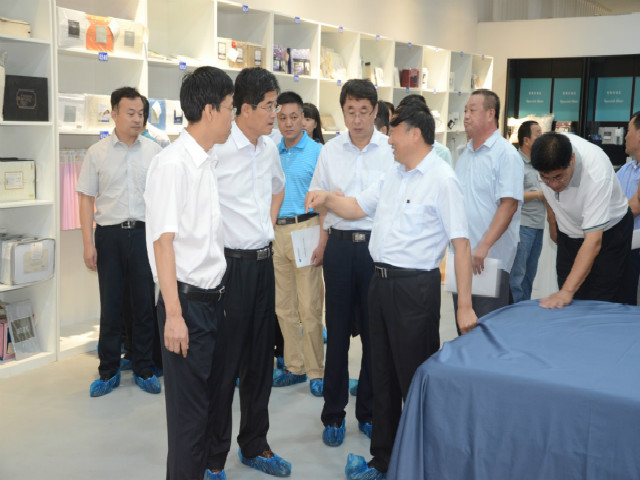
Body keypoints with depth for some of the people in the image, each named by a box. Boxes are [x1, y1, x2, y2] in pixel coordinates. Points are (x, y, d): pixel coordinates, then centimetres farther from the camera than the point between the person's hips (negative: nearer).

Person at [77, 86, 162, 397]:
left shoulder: (154, 151, 4)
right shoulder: (97, 153, 2)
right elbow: (87, 199, 3)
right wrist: (88, 244, -4)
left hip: (145, 232, 1)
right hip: (110, 235, 0)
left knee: (145, 305, 6)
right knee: (110, 306, 7)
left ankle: (144, 370, 20)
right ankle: (108, 372, 20)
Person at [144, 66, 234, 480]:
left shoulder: (210, 163, 11)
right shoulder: (172, 163, -14)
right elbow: (163, 241, -18)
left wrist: (220, 297, 13)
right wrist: (174, 315, -21)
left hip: (213, 299, 8)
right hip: (188, 302, -8)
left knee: (209, 401, 16)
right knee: (189, 410, 2)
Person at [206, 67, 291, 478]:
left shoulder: (269, 148, 9)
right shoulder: (218, 148, -16)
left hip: (263, 262, 8)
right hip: (231, 263, -8)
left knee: (260, 360, 16)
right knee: (223, 363, 2)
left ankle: (255, 445, 33)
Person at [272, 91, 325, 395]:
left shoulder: (317, 152, -3)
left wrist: (323, 241, -15)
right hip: (275, 231, 5)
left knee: (309, 307, -4)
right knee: (283, 306, 11)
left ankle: (316, 371, 8)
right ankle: (294, 367, 22)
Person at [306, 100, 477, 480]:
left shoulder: (442, 180, -14)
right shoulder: (394, 175, 12)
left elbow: (461, 243, -17)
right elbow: (357, 207, 22)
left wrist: (465, 305, -20)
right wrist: (327, 199, 2)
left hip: (415, 287, -8)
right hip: (382, 280, 9)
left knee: (415, 378, 3)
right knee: (384, 376, 17)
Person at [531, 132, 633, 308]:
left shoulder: (597, 172, -38)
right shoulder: (545, 152, -22)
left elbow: (593, 242, -39)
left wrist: (567, 291, -46)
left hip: (607, 232, -5)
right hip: (569, 232, 5)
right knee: (565, 307, 3)